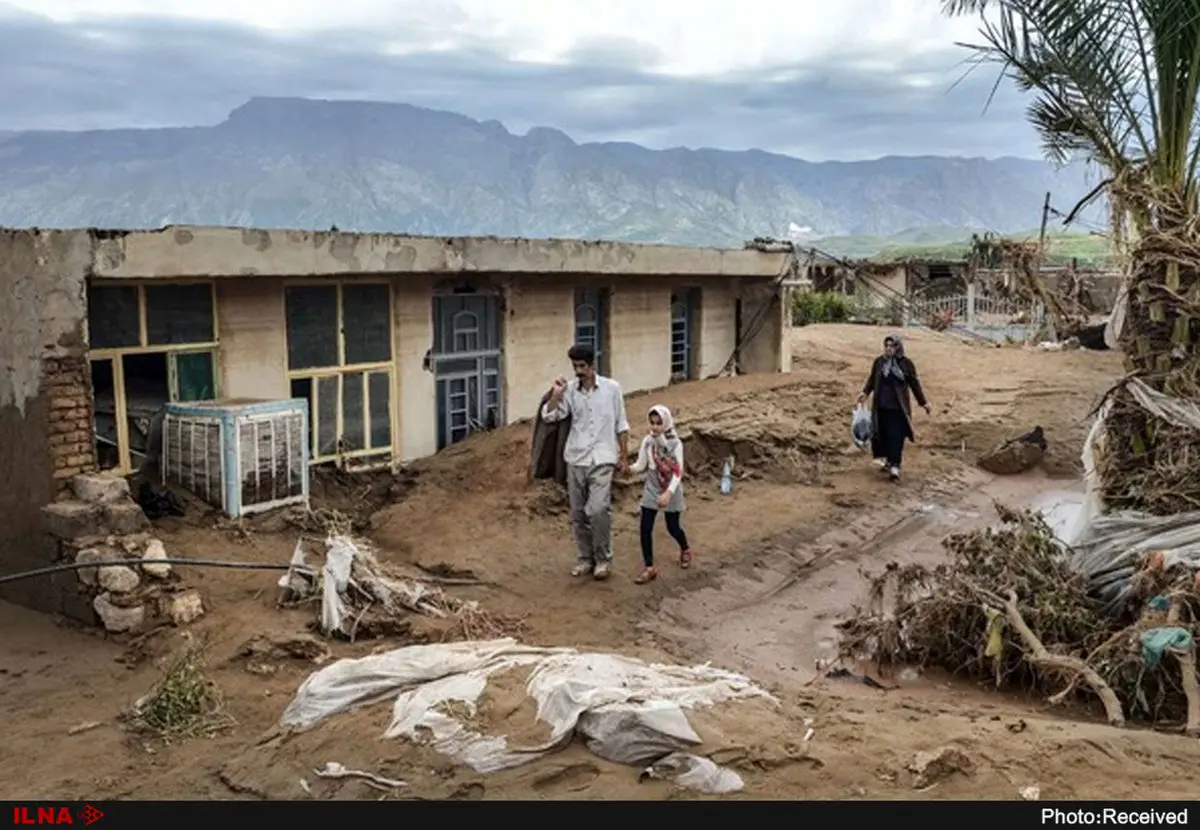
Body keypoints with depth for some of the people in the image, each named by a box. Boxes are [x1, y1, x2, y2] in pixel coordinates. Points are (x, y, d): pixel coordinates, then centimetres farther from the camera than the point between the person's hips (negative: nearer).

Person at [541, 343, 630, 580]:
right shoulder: (569, 390, 2)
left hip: (602, 460, -3)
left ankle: (603, 558, 2)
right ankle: (585, 558, 25)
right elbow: (548, 417, -6)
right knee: (578, 513, 8)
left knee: (598, 509, -16)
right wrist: (556, 394, -17)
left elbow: (621, 425, 4)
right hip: (576, 459, 3)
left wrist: (624, 456, 4)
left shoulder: (611, 388, -2)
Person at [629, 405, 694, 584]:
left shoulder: (675, 443, -16)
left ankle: (685, 550, 43)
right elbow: (641, 465, -5)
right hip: (651, 491, 3)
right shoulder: (647, 441, -6)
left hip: (671, 492, -3)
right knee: (645, 529, -3)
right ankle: (649, 567, 7)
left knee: (673, 528, 11)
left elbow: (678, 472, -21)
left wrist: (668, 493, -32)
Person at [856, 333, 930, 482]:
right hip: (881, 407, 3)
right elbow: (872, 379, 12)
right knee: (881, 434, 9)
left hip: (898, 408, -3)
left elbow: (914, 383, 4)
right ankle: (884, 458, 27)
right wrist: (865, 392, -4)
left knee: (896, 437, -7)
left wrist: (923, 402, 6)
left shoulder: (906, 363, -3)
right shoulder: (879, 362, 3)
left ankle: (894, 466, -8)